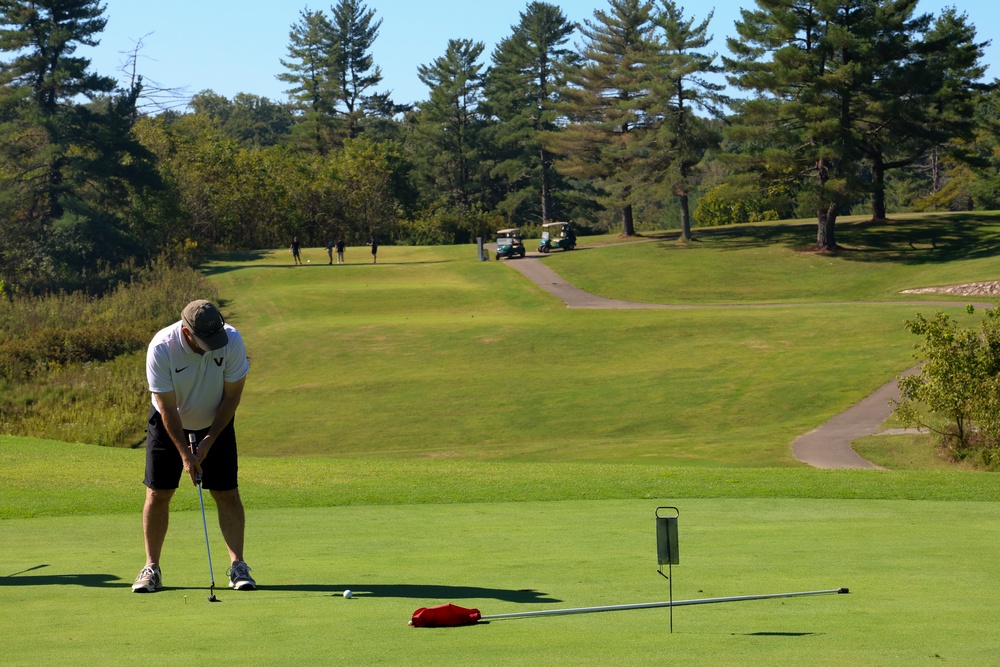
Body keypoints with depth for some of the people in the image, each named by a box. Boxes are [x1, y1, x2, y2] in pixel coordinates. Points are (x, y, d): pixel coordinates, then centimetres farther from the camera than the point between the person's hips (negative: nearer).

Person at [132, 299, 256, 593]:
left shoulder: (232, 340, -25)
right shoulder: (161, 348, -30)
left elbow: (232, 397, -13)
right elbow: (168, 408, -23)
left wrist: (209, 440, -14)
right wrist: (185, 454, -21)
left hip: (215, 423, 1)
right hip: (169, 423, -1)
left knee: (227, 493, -5)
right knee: (157, 494, -4)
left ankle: (237, 565, -1)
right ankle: (151, 568, 6)